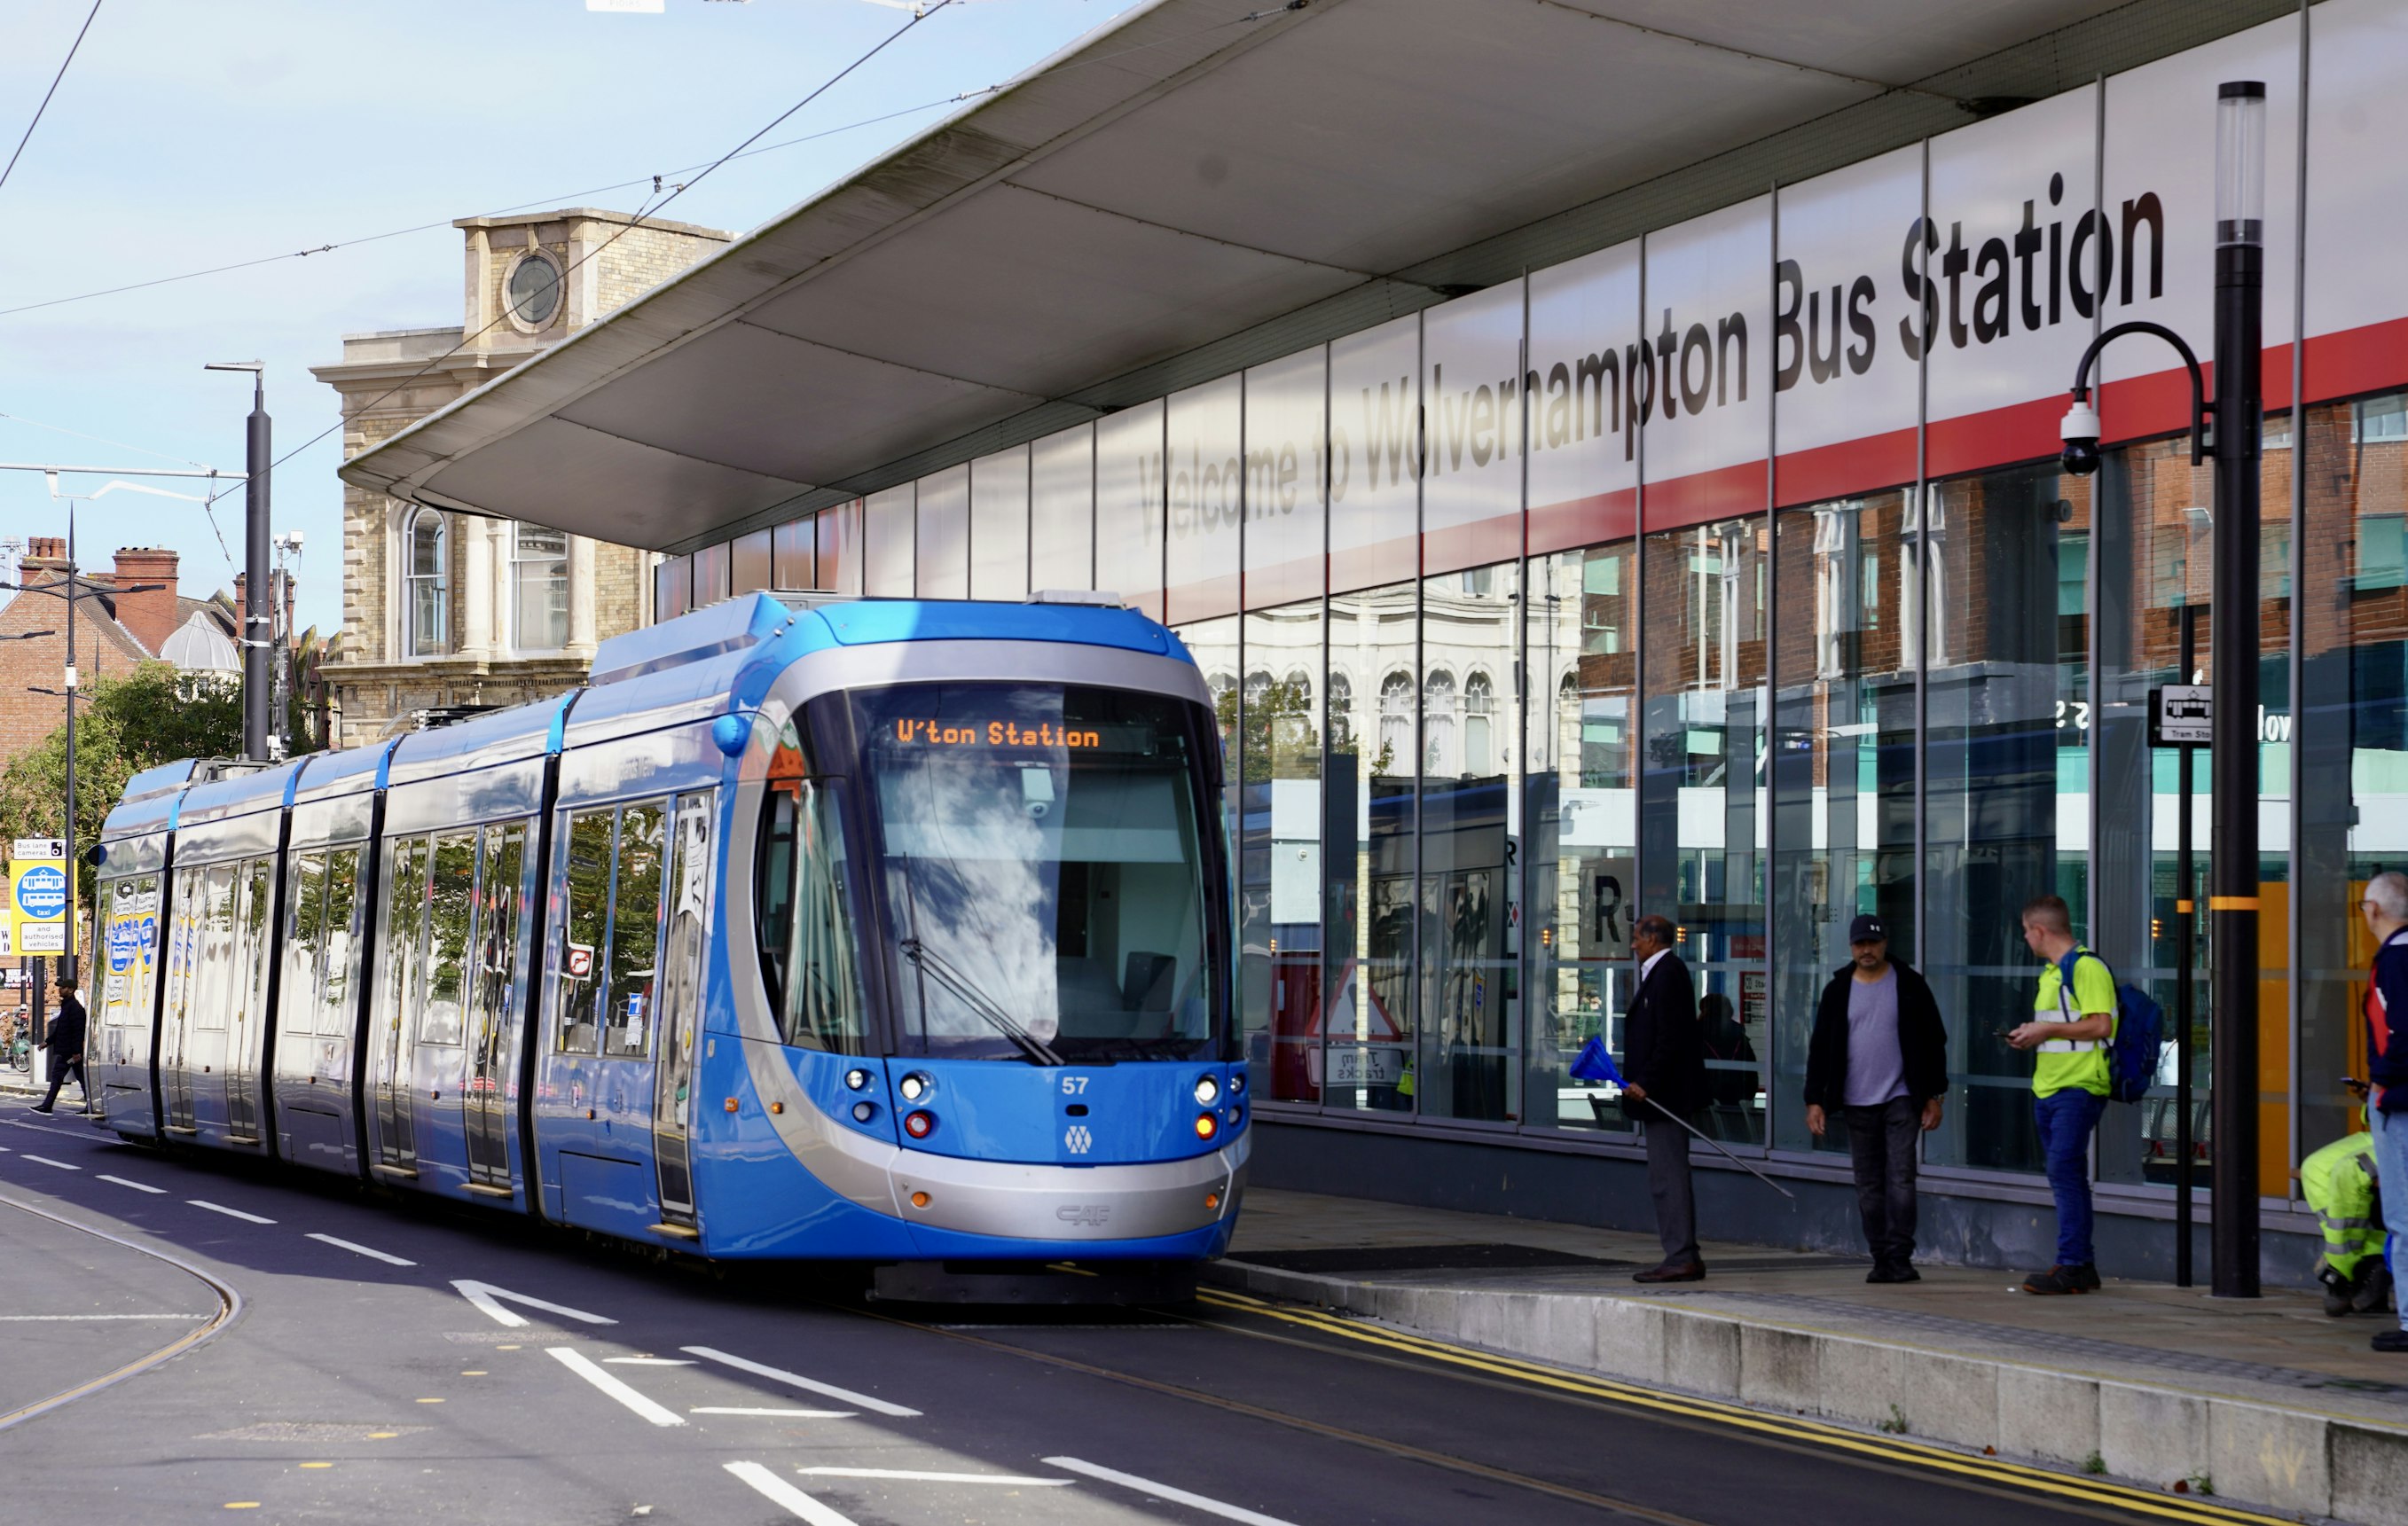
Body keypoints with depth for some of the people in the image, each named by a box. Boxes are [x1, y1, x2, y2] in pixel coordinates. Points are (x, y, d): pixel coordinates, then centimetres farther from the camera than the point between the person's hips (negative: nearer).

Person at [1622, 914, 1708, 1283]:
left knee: (1667, 1179, -9)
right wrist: (1642, 1081, 18)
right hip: (1661, 1093, 11)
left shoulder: (1667, 974, -15)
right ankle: (1684, 1256, 18)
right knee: (1671, 1177, 14)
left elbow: (1670, 1039, -22)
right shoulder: (1664, 972, 16)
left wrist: (1645, 1083, -21)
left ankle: (1681, 1259, -9)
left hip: (1664, 1094, -11)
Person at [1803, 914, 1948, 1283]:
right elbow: (1820, 1048, 9)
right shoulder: (1838, 991, 8)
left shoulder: (1910, 986, 2)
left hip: (1901, 1100, -3)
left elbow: (1934, 1042, 4)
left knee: (1901, 1179, -9)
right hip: (1857, 1104, 3)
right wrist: (1814, 1100, 2)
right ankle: (1881, 1260, 9)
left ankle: (1900, 1258, -8)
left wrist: (1933, 1096, 0)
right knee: (1868, 1185, 4)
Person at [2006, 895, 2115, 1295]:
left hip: (2078, 1087, -10)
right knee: (2066, 1176, 10)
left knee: (2065, 1172, -16)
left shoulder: (2086, 967, -11)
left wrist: (2047, 1030, -15)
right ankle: (2083, 1265, 14)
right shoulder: (2051, 973, 20)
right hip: (2048, 1087, 10)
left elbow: (2101, 1025, -19)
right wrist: (2032, 1035, 11)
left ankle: (2071, 1267, -17)